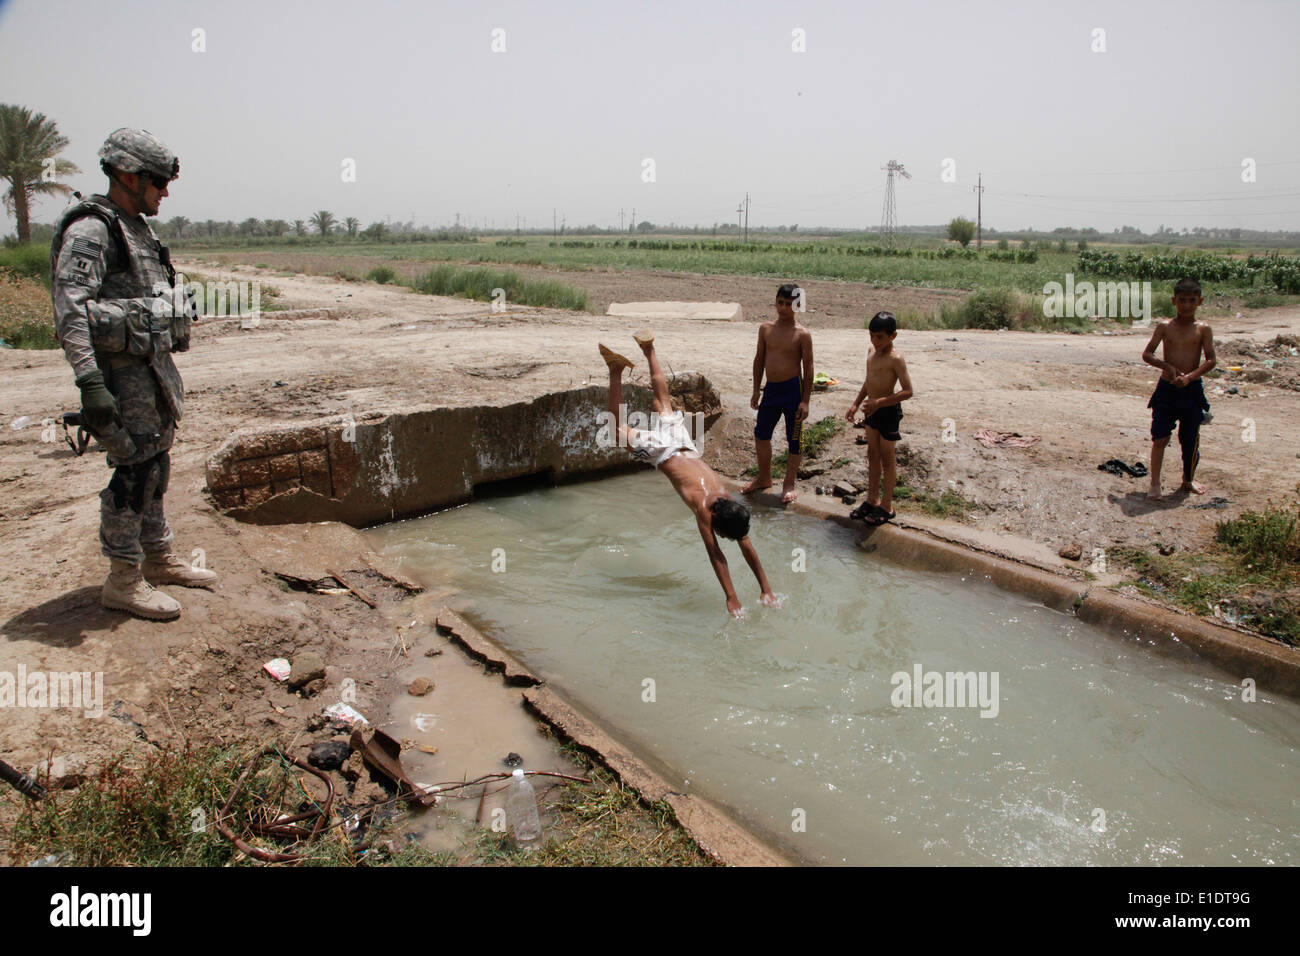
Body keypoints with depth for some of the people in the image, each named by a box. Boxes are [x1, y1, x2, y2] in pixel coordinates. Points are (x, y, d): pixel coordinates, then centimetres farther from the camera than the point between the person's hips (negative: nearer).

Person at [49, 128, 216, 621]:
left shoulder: (137, 229, 16)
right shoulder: (90, 230, -13)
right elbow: (70, 310, -20)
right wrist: (90, 383, -27)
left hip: (156, 366, 9)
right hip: (122, 371, -9)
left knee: (155, 465, 16)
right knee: (134, 471, -5)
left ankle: (159, 559, 28)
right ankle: (123, 580, 5)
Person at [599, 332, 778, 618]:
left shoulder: (729, 505, -21)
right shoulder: (703, 507, -33)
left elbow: (747, 548, -15)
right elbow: (715, 554, -33)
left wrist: (766, 590, -17)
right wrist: (731, 598, -34)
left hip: (682, 442, 4)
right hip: (661, 450, -4)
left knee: (664, 405, 27)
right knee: (619, 431, 16)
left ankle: (648, 348, 41)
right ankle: (616, 371, 15)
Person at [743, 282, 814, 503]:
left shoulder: (802, 334, -9)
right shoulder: (766, 329, 4)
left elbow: (808, 367, -8)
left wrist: (805, 400, -11)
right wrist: (756, 390, 12)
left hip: (792, 389, -5)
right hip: (770, 388, 5)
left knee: (794, 440, 4)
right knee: (761, 434, 14)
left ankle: (789, 484, 19)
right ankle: (764, 478, 32)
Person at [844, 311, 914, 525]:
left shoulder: (895, 358, -19)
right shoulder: (872, 351, 6)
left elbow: (907, 391, -22)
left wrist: (879, 402, -27)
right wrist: (856, 404, 15)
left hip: (888, 411, -8)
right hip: (872, 410, 8)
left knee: (887, 457, 3)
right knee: (872, 455, 16)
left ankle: (886, 506, 14)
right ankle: (872, 500, 28)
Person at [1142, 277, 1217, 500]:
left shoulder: (1203, 329, 0)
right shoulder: (1164, 327, 1)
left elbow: (1211, 360, -5)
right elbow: (1147, 354, -3)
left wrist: (1190, 376, -19)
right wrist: (1167, 366, -18)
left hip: (1192, 390, 0)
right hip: (1166, 388, 0)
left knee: (1190, 439, 8)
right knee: (1160, 438, -5)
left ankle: (1188, 480, 28)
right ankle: (1155, 484, 0)